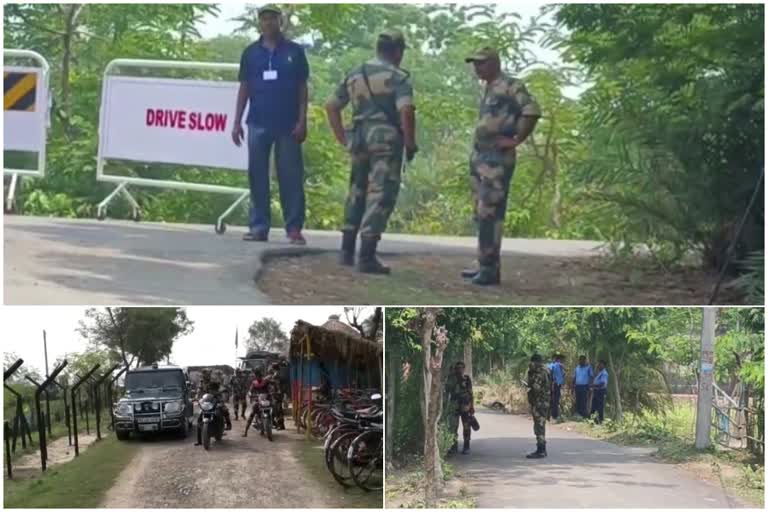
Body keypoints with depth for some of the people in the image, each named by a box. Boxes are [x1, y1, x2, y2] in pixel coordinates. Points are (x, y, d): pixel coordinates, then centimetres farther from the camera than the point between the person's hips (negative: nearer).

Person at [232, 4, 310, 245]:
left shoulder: (294, 51, 5)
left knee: (291, 176, -2)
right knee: (257, 176, 3)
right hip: (258, 123, 2)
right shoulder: (251, 53, 9)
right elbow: (244, 88, 11)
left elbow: (302, 88, 4)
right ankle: (259, 227, 8)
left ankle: (294, 228, 1)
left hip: (288, 124, -2)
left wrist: (302, 121, -5)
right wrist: (237, 122, 4)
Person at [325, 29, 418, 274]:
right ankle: (366, 257, -8)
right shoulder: (398, 77, -5)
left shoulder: (355, 74, 15)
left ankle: (347, 251, 23)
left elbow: (331, 106, 15)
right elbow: (406, 111, -19)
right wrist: (410, 144, -8)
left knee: (357, 192, 20)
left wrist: (343, 139, 17)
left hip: (360, 139, 6)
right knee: (380, 196, -4)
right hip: (386, 140, -6)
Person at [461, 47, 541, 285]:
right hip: (479, 157, 10)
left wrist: (516, 140, -18)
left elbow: (532, 111, -22)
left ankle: (490, 268, -10)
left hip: (497, 159, -10)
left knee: (489, 214, -12)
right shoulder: (489, 90, 19)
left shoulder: (510, 86, -9)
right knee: (481, 214, 11)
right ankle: (486, 264, 16)